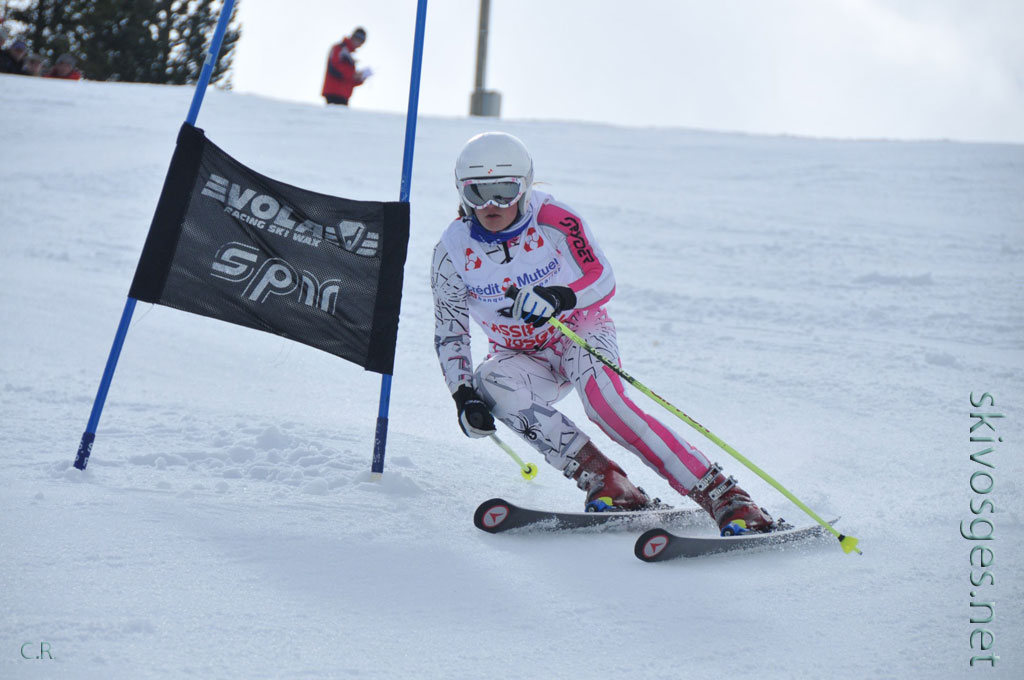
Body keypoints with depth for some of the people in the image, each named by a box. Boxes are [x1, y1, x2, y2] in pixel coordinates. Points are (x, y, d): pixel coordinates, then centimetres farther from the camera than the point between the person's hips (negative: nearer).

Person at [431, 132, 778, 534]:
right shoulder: (453, 252, -11)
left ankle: (723, 497, -35)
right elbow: (450, 334, -2)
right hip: (522, 356, 3)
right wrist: (463, 396, -16)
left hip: (580, 330, -3)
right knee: (491, 382, -31)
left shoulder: (554, 222, -19)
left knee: (600, 397, -34)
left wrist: (560, 297, -38)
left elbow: (603, 280, -17)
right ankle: (603, 482, -29)